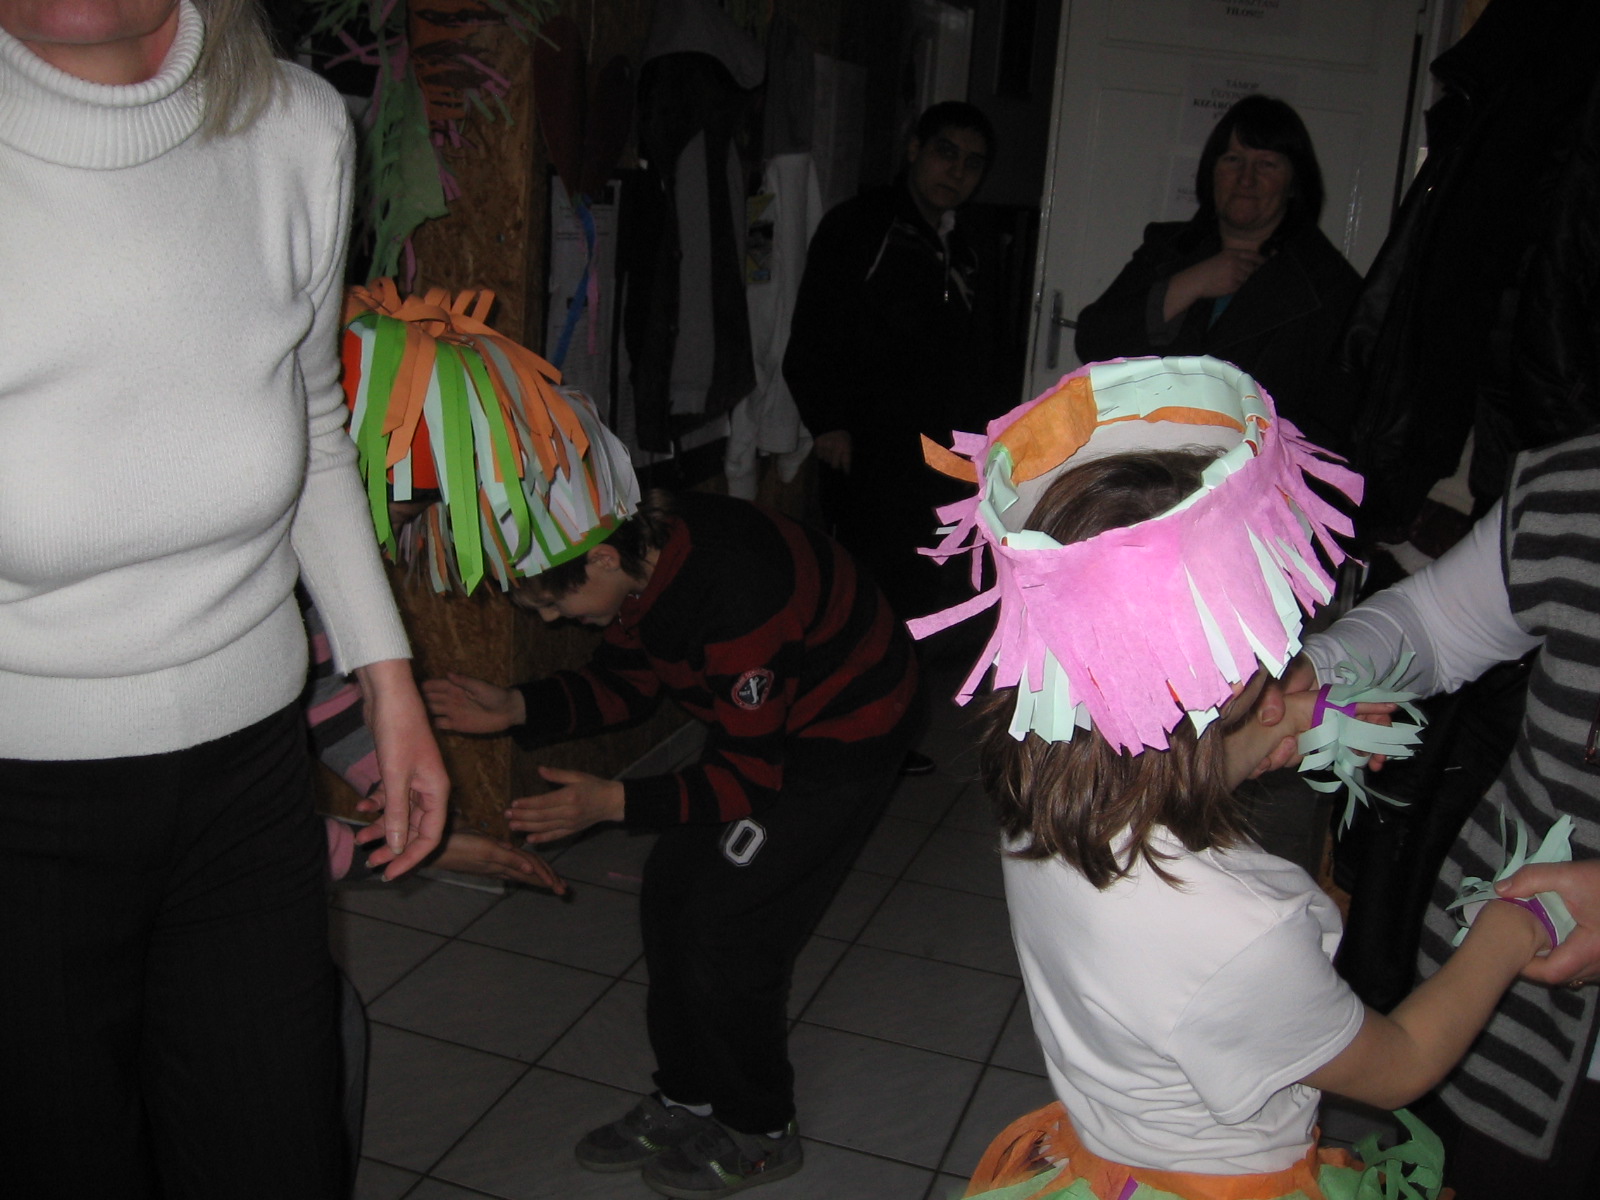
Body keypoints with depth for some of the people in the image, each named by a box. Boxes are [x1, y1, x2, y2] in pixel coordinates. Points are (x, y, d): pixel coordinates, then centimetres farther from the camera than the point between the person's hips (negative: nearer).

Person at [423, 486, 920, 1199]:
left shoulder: (734, 596, -37)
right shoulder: (641, 558, -11)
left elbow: (754, 773, -26)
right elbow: (625, 680, 5)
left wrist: (615, 803, -28)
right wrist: (515, 708, -9)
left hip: (846, 734, -9)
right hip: (760, 723, 9)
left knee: (725, 931, -6)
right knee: (668, 897, 9)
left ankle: (758, 1135, 18)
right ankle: (687, 1099, 28)